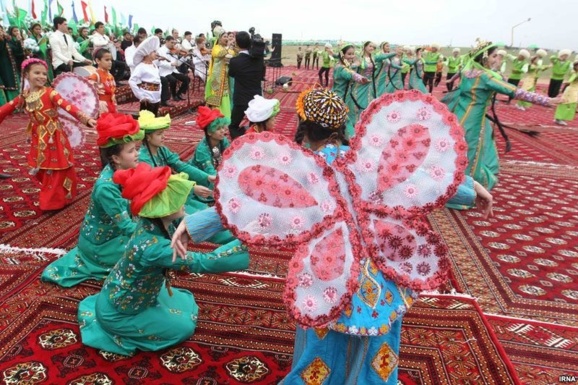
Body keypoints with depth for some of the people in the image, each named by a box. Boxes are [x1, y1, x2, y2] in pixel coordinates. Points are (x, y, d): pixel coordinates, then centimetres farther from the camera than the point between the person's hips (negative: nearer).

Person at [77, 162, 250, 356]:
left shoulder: (155, 223, -17)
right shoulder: (153, 246, -40)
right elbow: (206, 262, -42)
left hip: (137, 293, 7)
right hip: (117, 312, -7)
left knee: (188, 305, 19)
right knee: (185, 326, 4)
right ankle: (116, 332, 11)